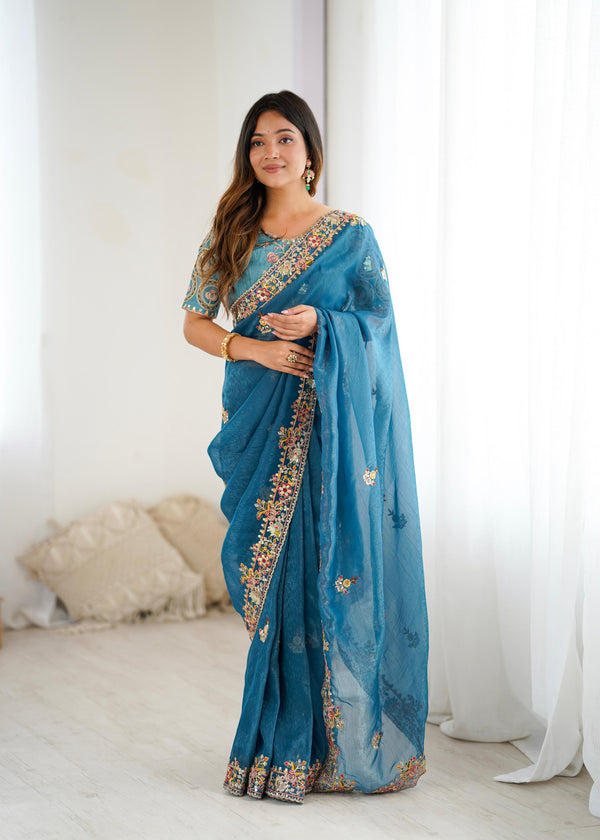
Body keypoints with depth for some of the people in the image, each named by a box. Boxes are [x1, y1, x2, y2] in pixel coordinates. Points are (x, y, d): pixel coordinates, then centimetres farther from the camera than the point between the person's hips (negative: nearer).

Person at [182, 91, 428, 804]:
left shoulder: (351, 237, 3)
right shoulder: (231, 233, 9)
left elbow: (380, 323, 2)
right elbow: (194, 322, 8)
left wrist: (319, 324, -17)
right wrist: (254, 347, -10)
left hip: (331, 423, -2)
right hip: (259, 421, 2)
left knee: (332, 569, -3)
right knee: (271, 572, 2)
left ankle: (339, 742, 8)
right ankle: (282, 739, 13)